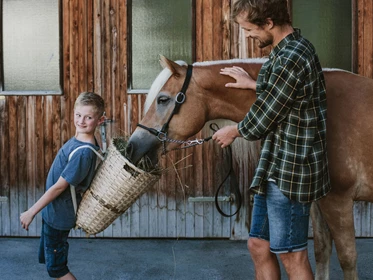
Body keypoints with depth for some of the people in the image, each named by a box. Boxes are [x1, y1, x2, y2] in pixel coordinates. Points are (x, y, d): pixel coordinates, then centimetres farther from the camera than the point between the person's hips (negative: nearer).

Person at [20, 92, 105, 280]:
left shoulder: (83, 152, -29)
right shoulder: (79, 140, -5)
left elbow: (59, 186, -23)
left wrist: (31, 212, -16)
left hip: (58, 215, -9)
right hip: (53, 211, 9)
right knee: (48, 259, 24)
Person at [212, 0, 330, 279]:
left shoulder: (291, 57, -23)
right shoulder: (293, 47, 8)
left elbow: (261, 122, -17)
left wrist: (235, 131, 2)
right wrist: (253, 84, 23)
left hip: (290, 171, -10)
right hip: (276, 168, 10)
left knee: (291, 255, 3)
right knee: (259, 245, 17)